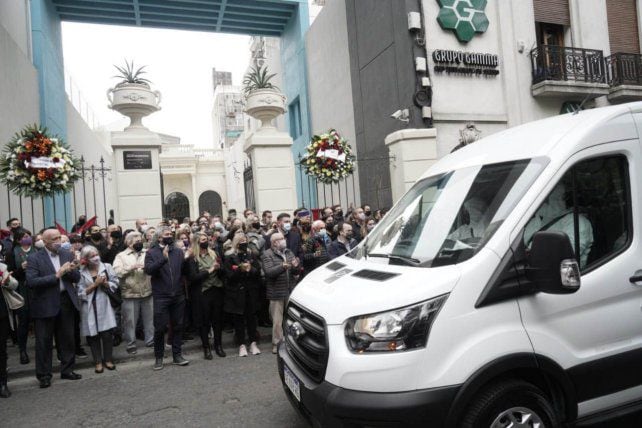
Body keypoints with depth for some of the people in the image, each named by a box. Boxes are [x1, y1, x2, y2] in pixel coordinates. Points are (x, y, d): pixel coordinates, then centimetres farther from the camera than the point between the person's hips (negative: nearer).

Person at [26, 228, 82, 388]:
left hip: (66, 302, 4)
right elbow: (31, 282, -17)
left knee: (67, 339, 12)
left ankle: (67, 370, 25)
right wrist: (56, 275, -21)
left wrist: (70, 271, -15)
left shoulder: (67, 255, 6)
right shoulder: (34, 258, -6)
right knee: (44, 342, 5)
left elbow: (77, 278, 6)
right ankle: (44, 375, 18)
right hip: (45, 304, -4)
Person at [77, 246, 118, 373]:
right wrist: (95, 284, -12)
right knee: (93, 335, 5)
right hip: (89, 307, 0)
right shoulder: (81, 273, -2)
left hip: (104, 305, 0)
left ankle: (107, 359, 17)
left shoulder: (107, 267, 1)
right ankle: (98, 361, 18)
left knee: (107, 333, 0)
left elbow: (115, 284, 1)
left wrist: (104, 283, -16)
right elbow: (80, 293, -5)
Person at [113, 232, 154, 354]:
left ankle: (151, 340, 24)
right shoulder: (121, 255, 2)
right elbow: (116, 272, -11)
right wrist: (132, 267, -17)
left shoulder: (147, 253, 10)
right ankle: (130, 345, 16)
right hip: (130, 294, -3)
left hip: (147, 292, 3)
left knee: (150, 319, 11)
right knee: (130, 321, 4)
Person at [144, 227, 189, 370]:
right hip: (161, 297, -3)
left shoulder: (178, 251, 9)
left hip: (178, 295, 3)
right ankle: (159, 357, 19)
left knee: (178, 326, 10)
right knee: (160, 328, 2)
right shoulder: (151, 253, 0)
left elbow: (185, 270, 5)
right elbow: (148, 270, -17)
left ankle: (177, 355, 22)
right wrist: (163, 259, -25)